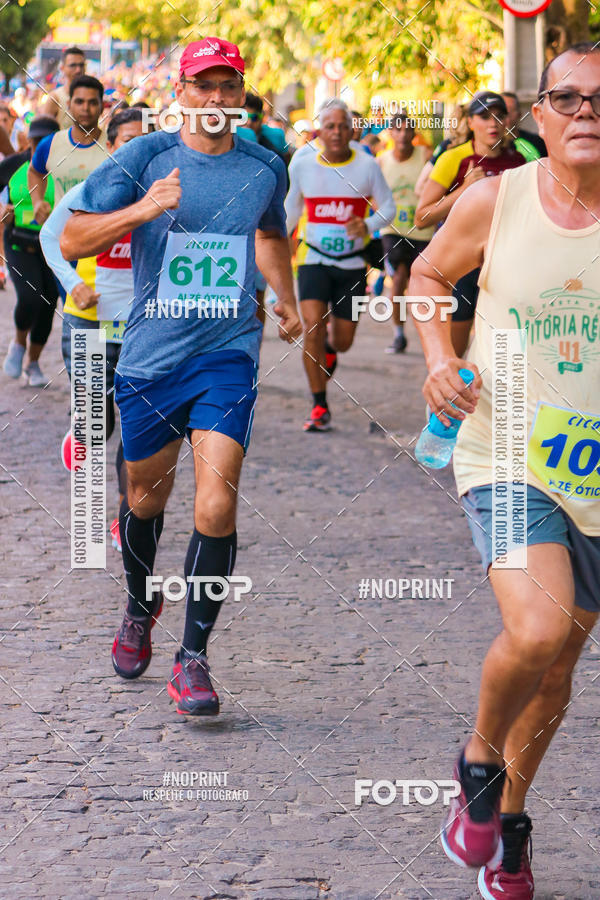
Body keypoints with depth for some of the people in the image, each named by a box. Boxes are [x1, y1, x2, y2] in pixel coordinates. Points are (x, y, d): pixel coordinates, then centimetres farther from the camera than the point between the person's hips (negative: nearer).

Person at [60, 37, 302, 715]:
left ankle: (192, 658, -5)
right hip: (150, 354, 0)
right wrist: (141, 210, -22)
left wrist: (285, 299, 25)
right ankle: (140, 607, 45)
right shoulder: (144, 158, -4)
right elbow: (72, 241, -8)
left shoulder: (264, 168, 6)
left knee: (216, 506, -14)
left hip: (228, 354, 0)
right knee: (146, 495, 15)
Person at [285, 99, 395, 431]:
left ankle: (329, 347, 46)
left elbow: (388, 206, 1)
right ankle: (319, 407, -8)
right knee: (312, 328, -19)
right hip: (314, 260, 0)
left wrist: (369, 226, -20)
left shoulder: (367, 166, -5)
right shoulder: (302, 164, 0)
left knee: (343, 341, 4)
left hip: (352, 263, 0)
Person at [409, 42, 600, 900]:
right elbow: (429, 275, 14)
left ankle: (508, 817, 39)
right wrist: (439, 355, -3)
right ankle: (480, 761, 8)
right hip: (508, 457, -2)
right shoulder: (494, 201, -6)